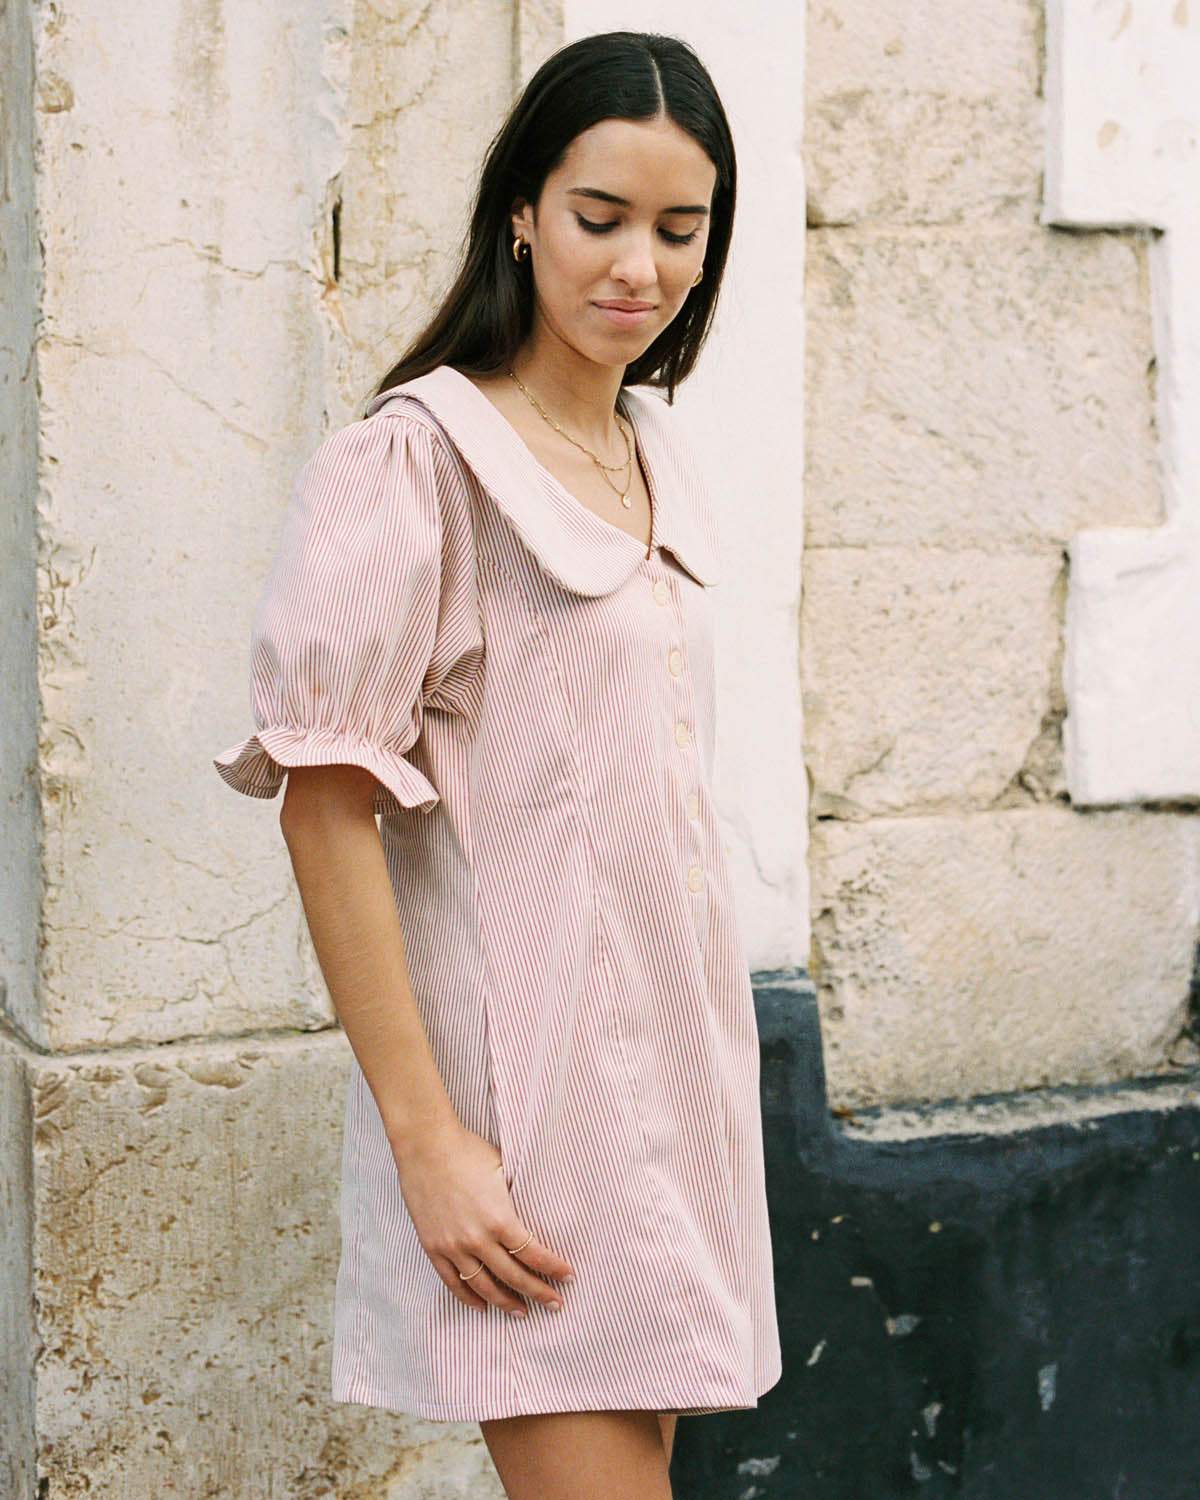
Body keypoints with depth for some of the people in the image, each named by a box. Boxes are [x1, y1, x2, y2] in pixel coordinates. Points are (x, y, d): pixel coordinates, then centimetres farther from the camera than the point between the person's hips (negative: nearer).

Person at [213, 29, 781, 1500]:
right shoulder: (418, 458, -13)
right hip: (521, 1064, -8)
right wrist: (425, 1135, -19)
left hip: (668, 1042, 8)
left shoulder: (654, 448, 12)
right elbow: (326, 808, -16)